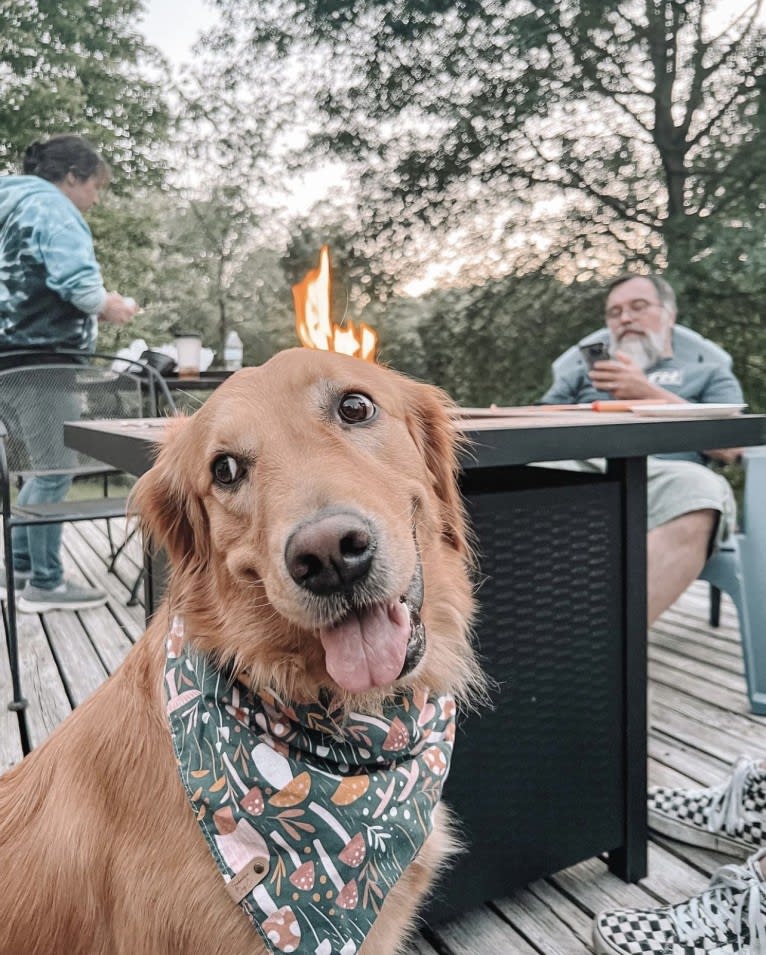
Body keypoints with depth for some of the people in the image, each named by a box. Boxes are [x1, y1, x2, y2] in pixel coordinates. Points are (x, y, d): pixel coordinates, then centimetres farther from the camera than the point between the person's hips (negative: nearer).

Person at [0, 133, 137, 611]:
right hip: (41, 356, -10)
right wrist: (109, 307, -4)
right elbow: (79, 284, -23)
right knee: (56, 469, -4)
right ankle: (45, 584, 3)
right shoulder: (52, 208, -8)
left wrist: (94, 303, 14)